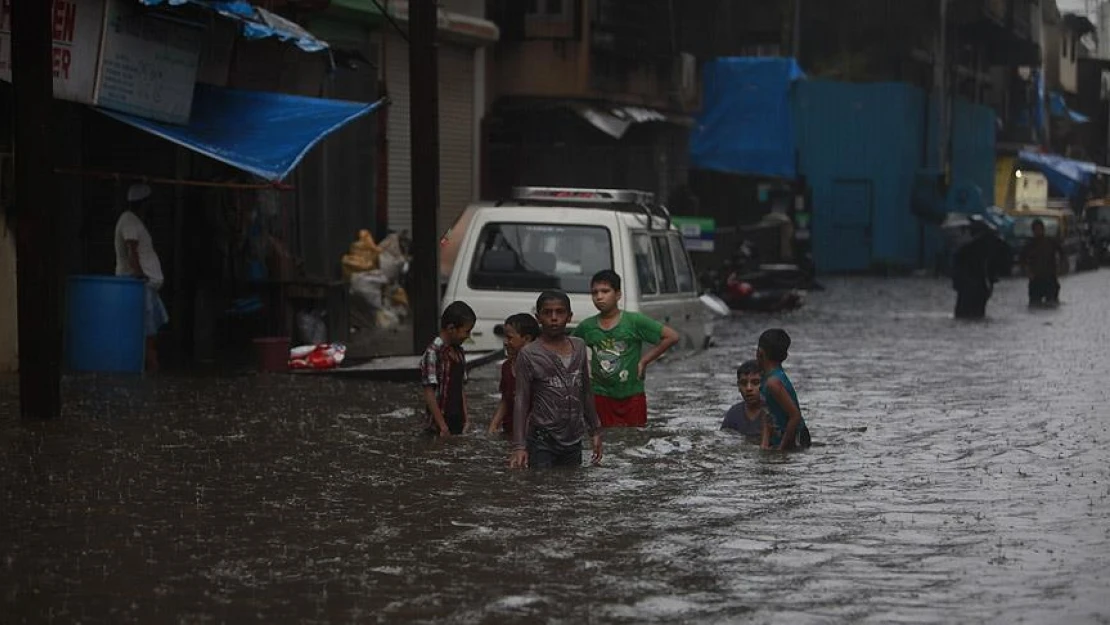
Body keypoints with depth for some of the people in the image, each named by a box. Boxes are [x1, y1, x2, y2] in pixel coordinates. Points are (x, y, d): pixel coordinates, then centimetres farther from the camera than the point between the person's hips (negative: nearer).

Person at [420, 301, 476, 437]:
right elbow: (429, 394, -16)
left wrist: (465, 417, 9)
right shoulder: (433, 353, -13)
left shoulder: (459, 353, 12)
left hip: (458, 424, 7)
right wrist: (442, 426, -18)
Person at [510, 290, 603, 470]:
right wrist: (519, 446, -15)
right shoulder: (529, 354, -6)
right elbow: (521, 402, -7)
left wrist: (595, 431, 17)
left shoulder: (579, 347, 7)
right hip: (543, 441, -4)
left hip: (574, 441, 4)